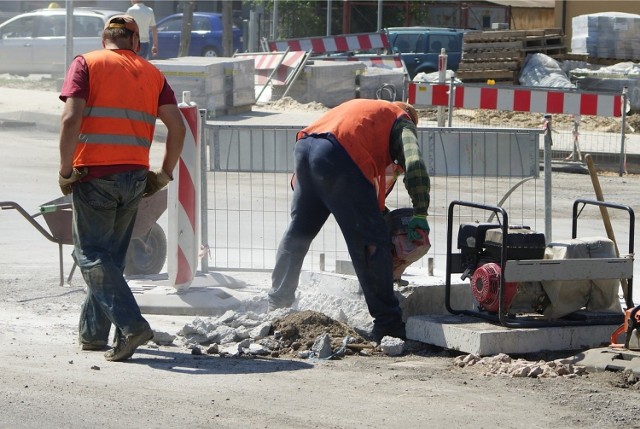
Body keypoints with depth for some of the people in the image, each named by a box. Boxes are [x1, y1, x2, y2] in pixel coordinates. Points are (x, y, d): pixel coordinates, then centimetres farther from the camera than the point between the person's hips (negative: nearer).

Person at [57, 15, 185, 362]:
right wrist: (164, 174, 13)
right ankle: (92, 333, 23)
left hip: (94, 174, -4)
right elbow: (177, 127, 4)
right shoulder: (152, 73, 12)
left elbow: (71, 118, -12)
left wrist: (66, 171, -7)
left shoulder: (85, 64, 1)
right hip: (135, 176, 4)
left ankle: (131, 324, -16)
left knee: (91, 254, -1)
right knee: (111, 255, 16)